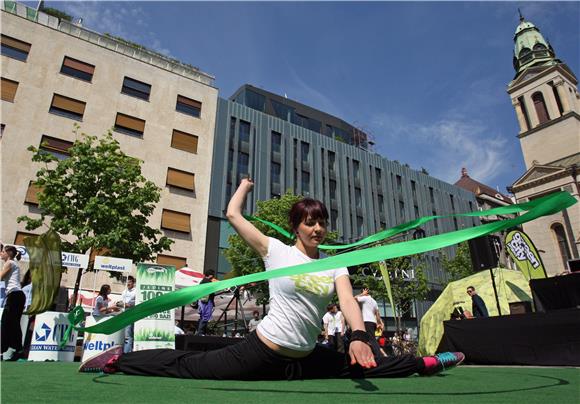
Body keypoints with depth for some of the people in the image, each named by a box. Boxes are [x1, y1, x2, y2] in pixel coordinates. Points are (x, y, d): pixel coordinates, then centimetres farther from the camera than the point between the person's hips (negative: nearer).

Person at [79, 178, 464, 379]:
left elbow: (348, 300, -13)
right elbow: (233, 214, -5)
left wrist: (360, 336, -33)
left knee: (365, 366, 14)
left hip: (306, 360, 4)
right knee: (188, 366, -3)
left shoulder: (336, 266, 3)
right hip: (263, 352, -4)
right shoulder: (276, 250, -8)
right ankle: (118, 359, 13)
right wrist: (246, 185, 13)